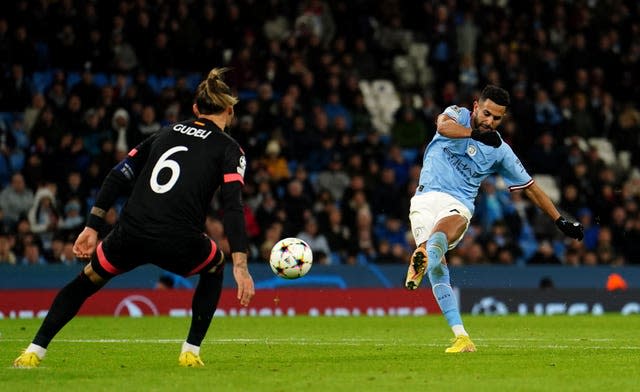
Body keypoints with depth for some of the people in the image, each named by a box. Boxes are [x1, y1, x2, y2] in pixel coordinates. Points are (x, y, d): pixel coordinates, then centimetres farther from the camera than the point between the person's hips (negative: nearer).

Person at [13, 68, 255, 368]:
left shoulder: (167, 132, 22)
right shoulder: (228, 149, 8)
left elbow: (117, 176, 15)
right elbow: (233, 206, -6)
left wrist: (92, 227, 17)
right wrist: (241, 267, -11)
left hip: (130, 236, 3)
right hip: (179, 242, -3)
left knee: (88, 279, 27)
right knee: (215, 266, 31)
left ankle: (33, 352, 18)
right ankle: (191, 352, 24)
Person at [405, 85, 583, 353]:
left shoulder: (500, 151, 8)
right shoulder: (458, 115, 6)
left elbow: (530, 188, 18)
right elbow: (443, 124, -20)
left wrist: (561, 221, 18)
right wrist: (475, 133, -37)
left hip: (458, 205, 1)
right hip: (425, 198, -1)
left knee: (439, 236, -35)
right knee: (437, 268, -16)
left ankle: (422, 260, -67)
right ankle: (461, 338, -18)